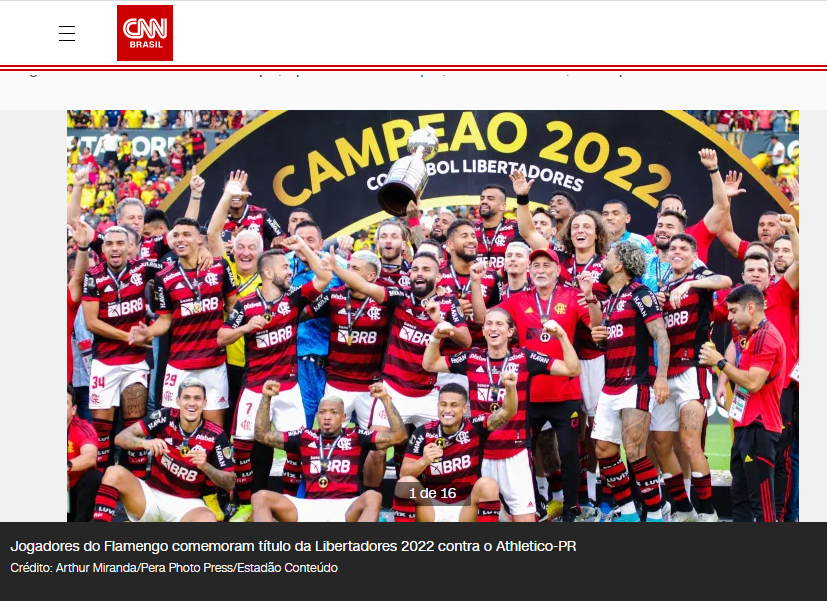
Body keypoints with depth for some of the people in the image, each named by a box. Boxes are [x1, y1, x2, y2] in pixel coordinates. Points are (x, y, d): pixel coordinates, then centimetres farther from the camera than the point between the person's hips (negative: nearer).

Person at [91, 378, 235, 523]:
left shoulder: (216, 435, -9)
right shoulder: (166, 417, -6)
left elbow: (229, 483, -5)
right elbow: (121, 438, -12)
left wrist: (205, 466, -24)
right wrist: (144, 442, -33)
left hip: (187, 504, -1)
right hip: (152, 495, 1)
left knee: (208, 519, -36)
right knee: (114, 473, -25)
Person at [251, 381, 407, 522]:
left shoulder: (356, 438, 11)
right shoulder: (305, 437, 17)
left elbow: (398, 436, 4)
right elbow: (262, 435, 20)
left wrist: (385, 398, -4)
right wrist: (266, 397, 10)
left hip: (346, 510, -2)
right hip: (309, 508, 2)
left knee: (372, 497, -35)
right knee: (260, 497, -18)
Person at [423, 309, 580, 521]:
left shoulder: (524, 358, -4)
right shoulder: (472, 357, 2)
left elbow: (572, 370, -6)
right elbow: (429, 365, 11)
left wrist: (562, 336, -17)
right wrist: (435, 337, -5)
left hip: (514, 455, -2)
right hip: (479, 453, 2)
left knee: (525, 518, -3)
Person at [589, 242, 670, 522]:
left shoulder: (639, 294, -8)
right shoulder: (610, 299, 18)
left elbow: (662, 337, -14)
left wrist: (661, 377, -23)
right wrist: (598, 336, 7)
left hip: (636, 385, -9)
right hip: (611, 386, 9)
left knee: (635, 454, -11)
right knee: (604, 451, 7)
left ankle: (655, 516, -2)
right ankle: (628, 512, 17)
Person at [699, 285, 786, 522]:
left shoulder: (766, 337, -16)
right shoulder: (750, 336, 18)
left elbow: (753, 382, -23)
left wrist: (720, 362, -16)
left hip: (759, 428, -11)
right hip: (746, 425, 11)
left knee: (761, 498, -8)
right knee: (740, 494, 14)